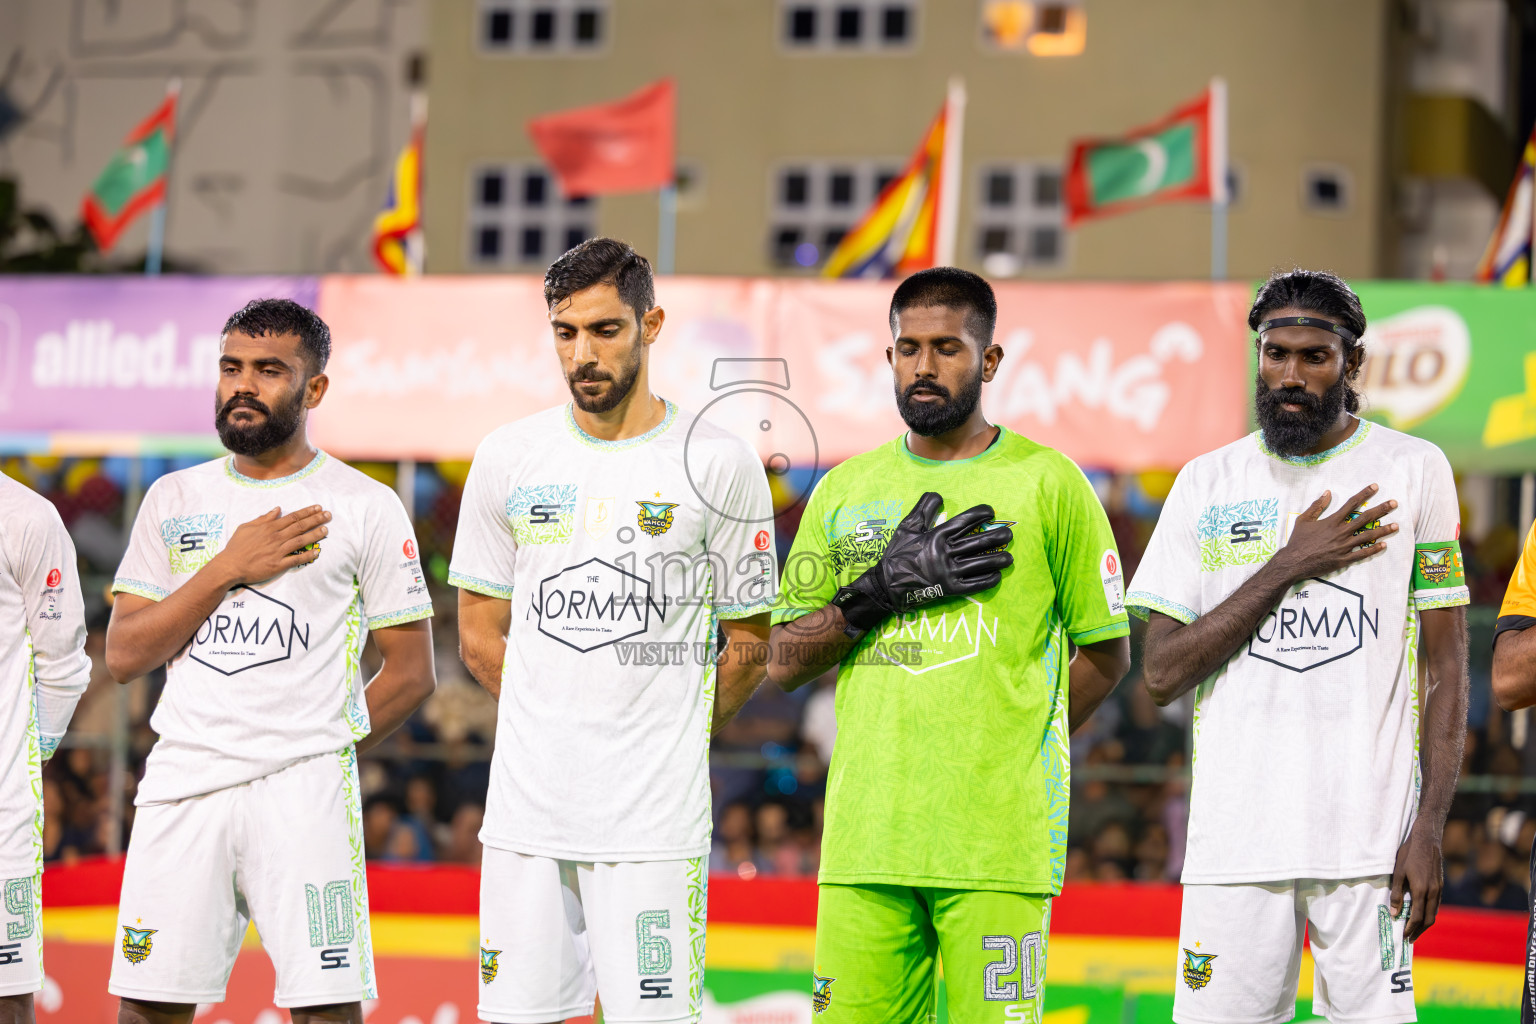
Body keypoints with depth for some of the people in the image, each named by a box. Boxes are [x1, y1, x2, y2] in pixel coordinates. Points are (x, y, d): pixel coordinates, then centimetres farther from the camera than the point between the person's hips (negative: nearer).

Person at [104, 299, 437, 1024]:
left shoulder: (365, 508, 3)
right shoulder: (174, 499, 13)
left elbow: (411, 674, 6)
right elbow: (123, 657, 5)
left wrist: (319, 752, 3)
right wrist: (226, 569, -4)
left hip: (303, 795, -3)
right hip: (180, 784, 3)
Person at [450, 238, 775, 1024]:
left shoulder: (718, 464, -1)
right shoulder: (507, 458, 6)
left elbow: (748, 647, 5)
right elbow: (479, 636, 14)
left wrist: (660, 742, 7)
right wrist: (561, 728, 9)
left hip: (653, 814, -3)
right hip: (526, 809, 3)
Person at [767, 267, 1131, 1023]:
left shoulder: (1048, 483, 4)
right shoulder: (845, 491, 14)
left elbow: (1106, 654, 9)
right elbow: (784, 661, 11)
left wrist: (1012, 753, 4)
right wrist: (883, 587, -4)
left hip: (1000, 843, -3)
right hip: (866, 838, 3)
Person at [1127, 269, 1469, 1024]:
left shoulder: (1414, 471, 6)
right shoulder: (1208, 482, 10)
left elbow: (1445, 665, 4)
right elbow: (1161, 673, 3)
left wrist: (1430, 826, -6)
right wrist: (1287, 567, -6)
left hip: (1372, 840, -1)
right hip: (1235, 839, 1)